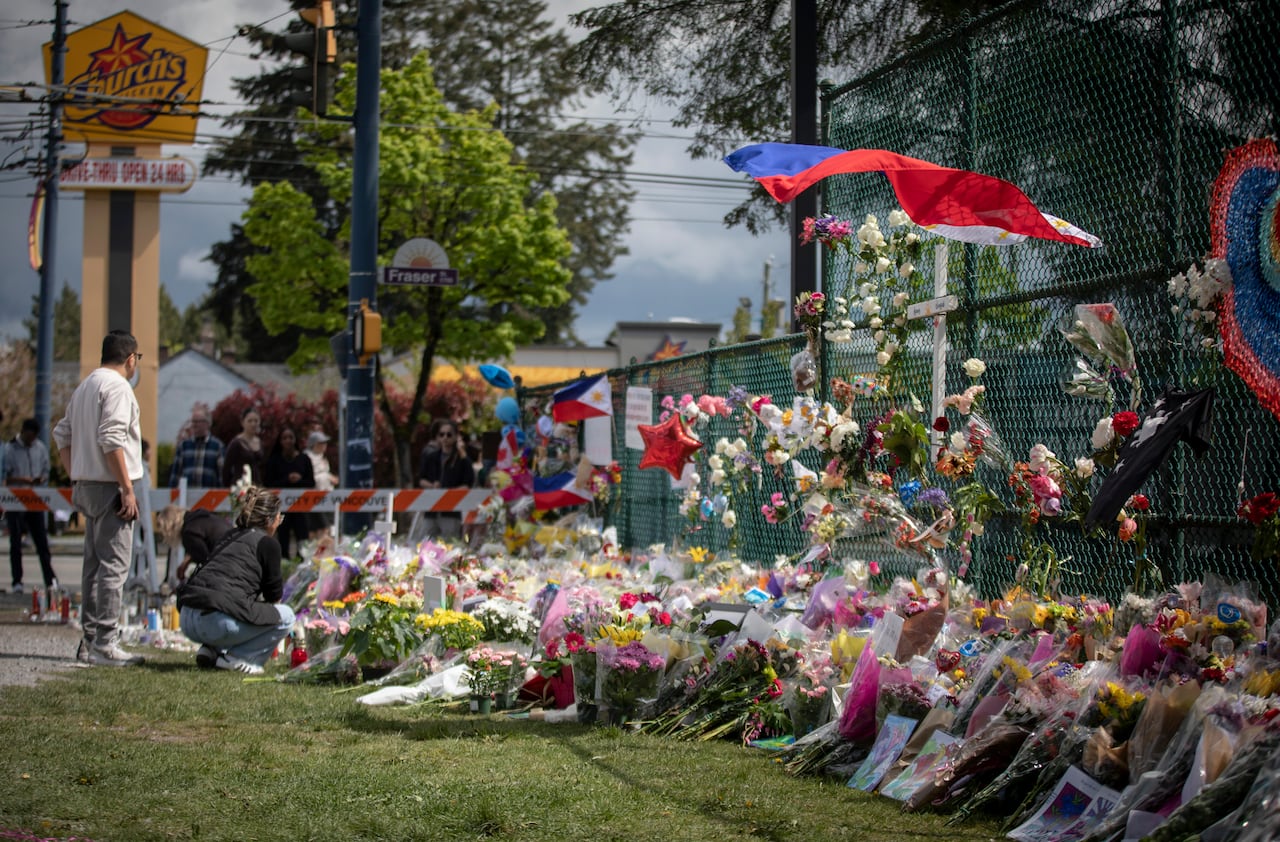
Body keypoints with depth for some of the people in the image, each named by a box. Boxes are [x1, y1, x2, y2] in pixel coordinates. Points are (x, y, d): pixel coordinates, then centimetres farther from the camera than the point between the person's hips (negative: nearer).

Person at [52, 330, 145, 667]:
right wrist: (128, 490, -20)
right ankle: (105, 643, -10)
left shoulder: (85, 386, 18)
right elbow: (112, 439, -20)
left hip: (86, 485, 9)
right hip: (109, 486, -9)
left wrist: (76, 478, 19)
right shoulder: (116, 386, -11)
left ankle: (89, 641, 16)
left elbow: (62, 434, 20)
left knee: (94, 563, 13)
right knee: (114, 564, -8)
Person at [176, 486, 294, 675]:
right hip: (217, 621, -8)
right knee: (286, 616, 8)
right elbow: (274, 596, 11)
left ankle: (211, 650, 14)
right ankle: (235, 659, 0)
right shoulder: (268, 543, 3)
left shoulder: (230, 536, 25)